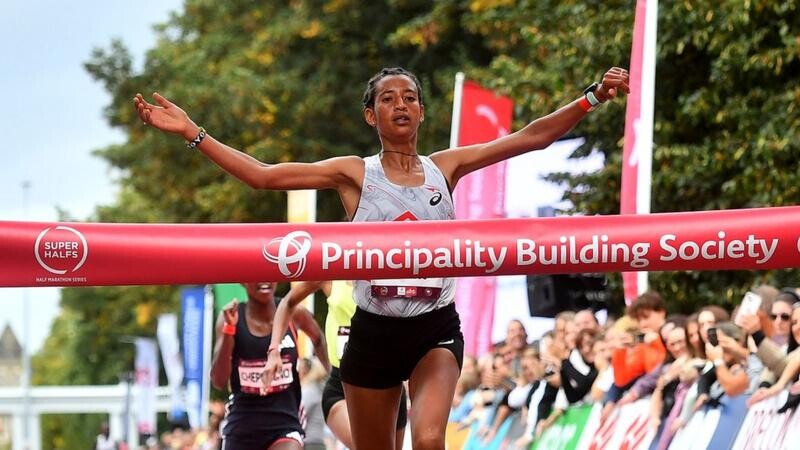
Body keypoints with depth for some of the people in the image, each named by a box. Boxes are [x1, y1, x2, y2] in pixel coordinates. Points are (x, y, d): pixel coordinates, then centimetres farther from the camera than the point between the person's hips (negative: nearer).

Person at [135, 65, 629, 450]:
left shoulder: (445, 167, 4)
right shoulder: (354, 174, 1)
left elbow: (530, 137, 1)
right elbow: (262, 175, -3)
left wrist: (594, 97, -8)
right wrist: (193, 132, -9)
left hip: (436, 329, 0)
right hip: (374, 331, 0)